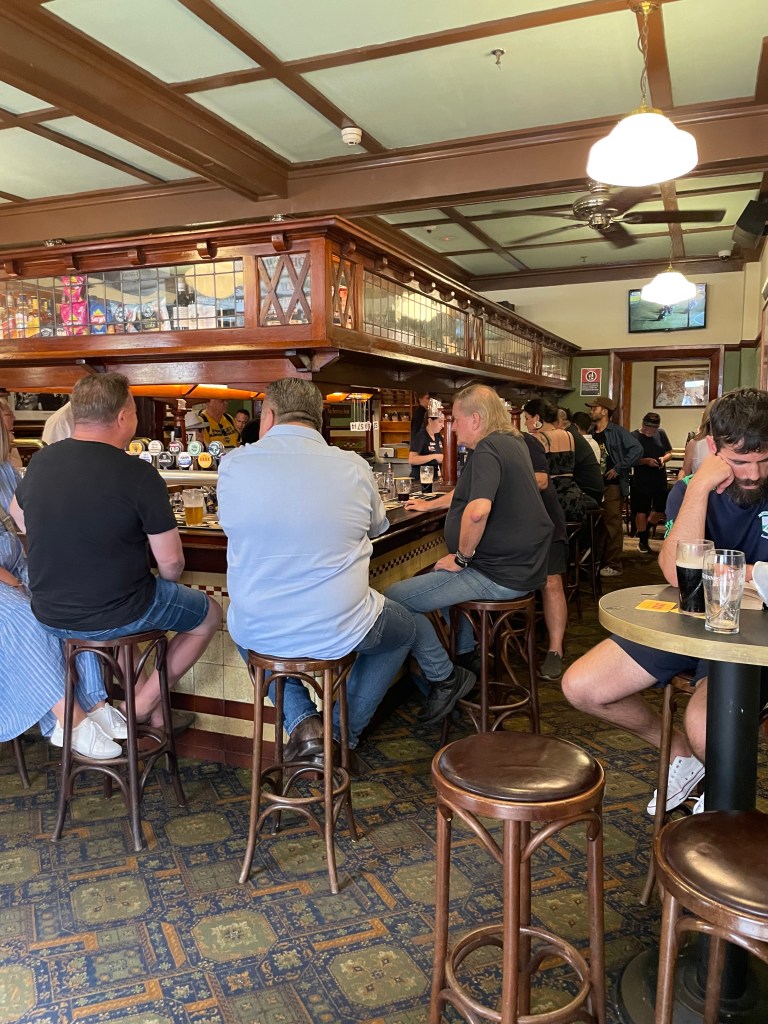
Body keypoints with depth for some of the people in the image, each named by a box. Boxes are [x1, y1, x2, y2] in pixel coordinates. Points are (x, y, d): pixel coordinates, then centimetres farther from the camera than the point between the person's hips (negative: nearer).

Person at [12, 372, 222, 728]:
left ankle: (131, 693, 32)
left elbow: (19, 515, 17)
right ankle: (145, 703, 15)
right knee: (210, 614, 18)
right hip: (115, 618, -6)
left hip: (50, 617, 6)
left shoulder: (39, 462, -4)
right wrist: (166, 581, 5)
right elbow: (171, 561, -18)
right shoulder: (138, 475, -22)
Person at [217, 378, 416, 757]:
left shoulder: (233, 464, -8)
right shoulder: (354, 467, -8)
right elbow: (377, 526, 12)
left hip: (257, 634, 2)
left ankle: (302, 722, 22)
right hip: (338, 633, -1)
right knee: (404, 627, 30)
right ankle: (343, 733, 24)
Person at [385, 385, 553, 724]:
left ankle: (445, 679, -4)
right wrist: (431, 504, 43)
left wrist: (462, 556, -19)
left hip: (499, 575, -11)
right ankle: (465, 651, 35)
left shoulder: (487, 450, -17)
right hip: (524, 566, 11)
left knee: (395, 597, -13)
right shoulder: (512, 442, 15)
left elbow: (478, 509, -34)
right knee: (436, 576, 35)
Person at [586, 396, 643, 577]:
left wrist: (619, 468, -16)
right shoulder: (590, 434, 11)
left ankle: (613, 565, 3)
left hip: (612, 485, -6)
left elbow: (637, 450, -16)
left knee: (612, 526, -3)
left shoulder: (617, 432, -6)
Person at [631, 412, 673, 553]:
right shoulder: (634, 436, -7)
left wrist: (663, 459, -10)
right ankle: (643, 541, 15)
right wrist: (646, 461, -23)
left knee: (661, 508, 9)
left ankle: (644, 530, 34)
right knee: (642, 510, 2)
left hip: (660, 479, 5)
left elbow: (669, 453, 12)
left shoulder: (661, 434, 6)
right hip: (641, 480, -4)